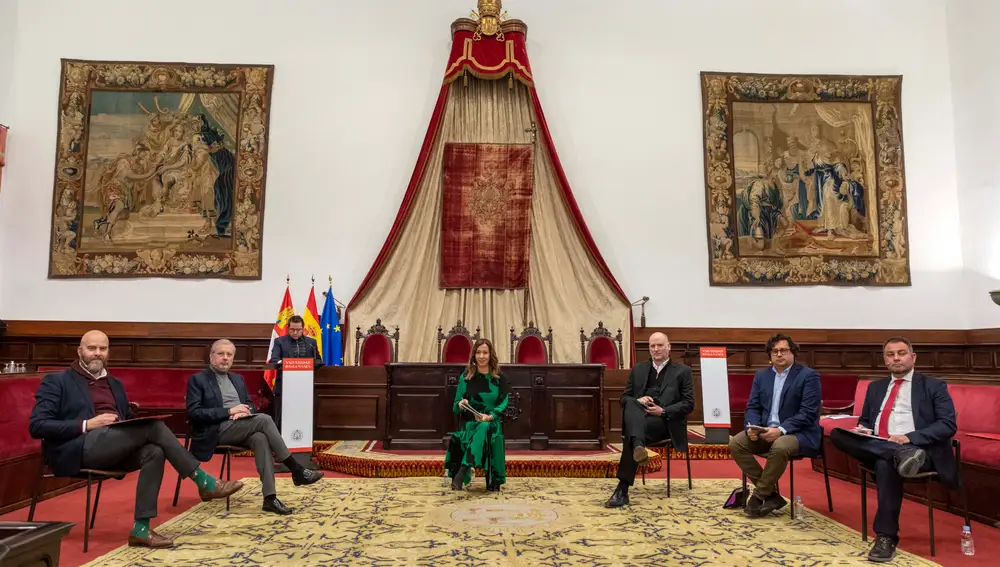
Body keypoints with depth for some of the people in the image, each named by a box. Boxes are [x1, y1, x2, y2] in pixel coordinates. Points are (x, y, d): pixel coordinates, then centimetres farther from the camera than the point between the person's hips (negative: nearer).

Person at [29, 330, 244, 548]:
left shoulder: (115, 384, 24)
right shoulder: (56, 382, 5)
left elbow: (128, 419, 27)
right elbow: (37, 426, -5)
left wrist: (137, 419, 1)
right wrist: (87, 424, -16)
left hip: (116, 449, 6)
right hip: (78, 449, -6)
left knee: (154, 451, -28)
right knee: (153, 425, -25)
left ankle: (141, 529, -26)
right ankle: (204, 482, -19)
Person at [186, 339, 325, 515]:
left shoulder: (237, 379, 21)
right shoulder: (197, 380, 2)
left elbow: (251, 405, 21)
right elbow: (194, 413, -9)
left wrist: (245, 411, -5)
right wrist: (229, 411, -17)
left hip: (243, 428, 5)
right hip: (218, 430, -5)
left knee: (261, 438, -31)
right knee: (264, 419, -28)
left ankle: (269, 497, -34)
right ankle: (297, 470, -23)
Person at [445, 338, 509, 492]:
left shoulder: (499, 378, 6)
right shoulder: (465, 377, 9)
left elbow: (503, 403, -1)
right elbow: (455, 406, 9)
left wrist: (490, 416, -19)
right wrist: (461, 405, -16)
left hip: (492, 422, 0)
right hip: (469, 422, 1)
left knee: (485, 428, -39)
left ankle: (462, 472, -46)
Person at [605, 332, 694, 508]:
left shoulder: (682, 371, 10)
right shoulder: (638, 369, 20)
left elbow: (689, 404, 1)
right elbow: (624, 398, 15)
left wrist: (663, 411, -15)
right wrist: (638, 400, -10)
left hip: (666, 422, -3)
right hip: (639, 418, 3)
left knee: (630, 435, -34)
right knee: (632, 403, -35)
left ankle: (622, 489, -37)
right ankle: (638, 446, -59)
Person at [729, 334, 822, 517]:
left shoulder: (808, 376, -5)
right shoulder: (761, 375, 12)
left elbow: (808, 413, -14)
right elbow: (752, 407, 9)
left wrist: (781, 430, -25)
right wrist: (751, 427, -13)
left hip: (798, 433, -6)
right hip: (765, 431, 6)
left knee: (779, 447, -37)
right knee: (735, 443, -18)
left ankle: (759, 496, -17)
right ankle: (771, 494, -10)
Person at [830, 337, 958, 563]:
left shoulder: (934, 386, 10)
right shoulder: (875, 387, 24)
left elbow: (948, 425, -2)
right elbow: (864, 420, 27)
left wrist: (909, 437, -18)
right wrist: (862, 429, 0)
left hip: (919, 449, -4)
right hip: (875, 447, 5)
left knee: (886, 464, -39)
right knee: (837, 434, -25)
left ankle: (886, 537, -30)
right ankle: (901, 455, -39)